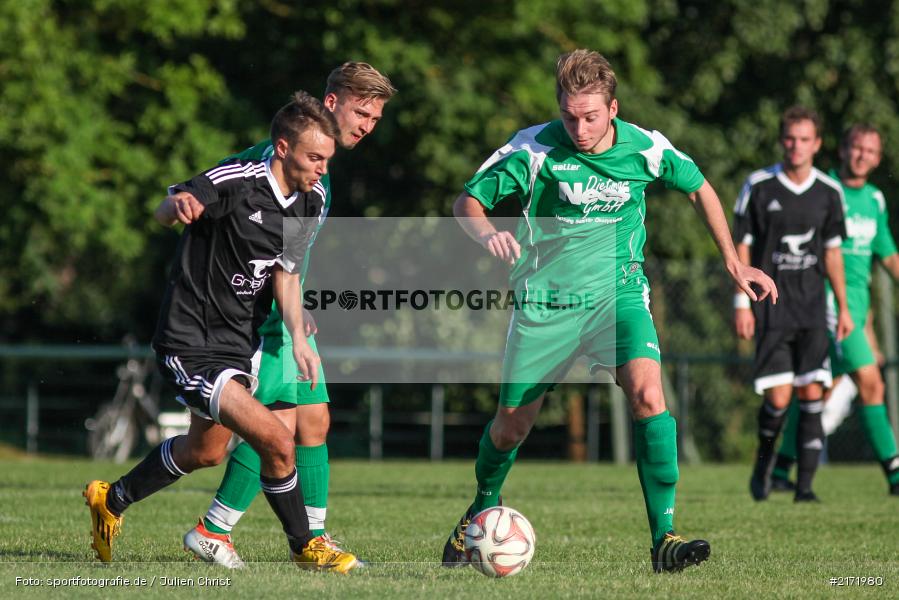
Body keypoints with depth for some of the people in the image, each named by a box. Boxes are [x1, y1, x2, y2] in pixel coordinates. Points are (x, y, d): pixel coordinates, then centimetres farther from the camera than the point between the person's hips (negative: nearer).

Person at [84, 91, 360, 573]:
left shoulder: (309, 205, 4)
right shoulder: (236, 183, -19)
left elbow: (285, 274, 9)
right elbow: (163, 214, -23)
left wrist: (298, 338, -6)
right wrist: (179, 203, -48)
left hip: (235, 345, 9)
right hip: (188, 345, -9)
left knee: (206, 451, 24)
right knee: (277, 443, -18)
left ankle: (113, 500, 47)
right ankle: (304, 547, 1)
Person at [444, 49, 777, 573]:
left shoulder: (644, 148, -9)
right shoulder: (533, 149, -14)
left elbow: (699, 188, 10)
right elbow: (467, 202, -7)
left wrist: (734, 262, 11)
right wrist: (488, 234, -29)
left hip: (618, 293, 0)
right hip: (545, 300, 0)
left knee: (647, 392, -25)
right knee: (511, 426, 9)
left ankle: (665, 539, -24)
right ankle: (483, 511, 41)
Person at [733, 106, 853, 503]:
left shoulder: (829, 192, 4)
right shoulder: (758, 186, -4)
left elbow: (832, 251, 14)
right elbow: (741, 246, 0)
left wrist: (843, 307, 12)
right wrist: (741, 303, -5)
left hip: (812, 308, 3)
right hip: (770, 307, -2)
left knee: (812, 395, -6)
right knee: (778, 397, -9)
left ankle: (805, 485, -1)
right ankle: (764, 460, 20)